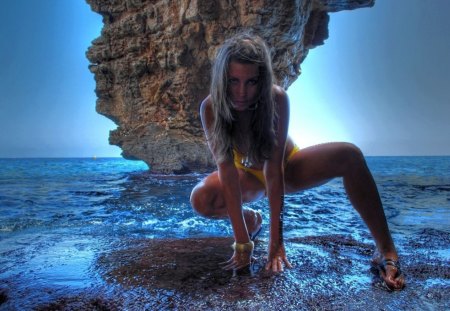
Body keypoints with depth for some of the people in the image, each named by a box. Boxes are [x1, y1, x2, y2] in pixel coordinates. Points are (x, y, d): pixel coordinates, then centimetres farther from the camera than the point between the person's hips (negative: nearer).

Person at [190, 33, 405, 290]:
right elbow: (227, 170, -32)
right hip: (250, 175, 1)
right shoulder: (211, 108, -28)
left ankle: (387, 250, -20)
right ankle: (252, 219, 4)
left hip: (288, 166, -1)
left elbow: (274, 166, -33)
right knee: (201, 199, -29)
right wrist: (243, 242, -35)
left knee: (349, 155, -29)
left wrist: (277, 240, -35)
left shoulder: (277, 98, -30)